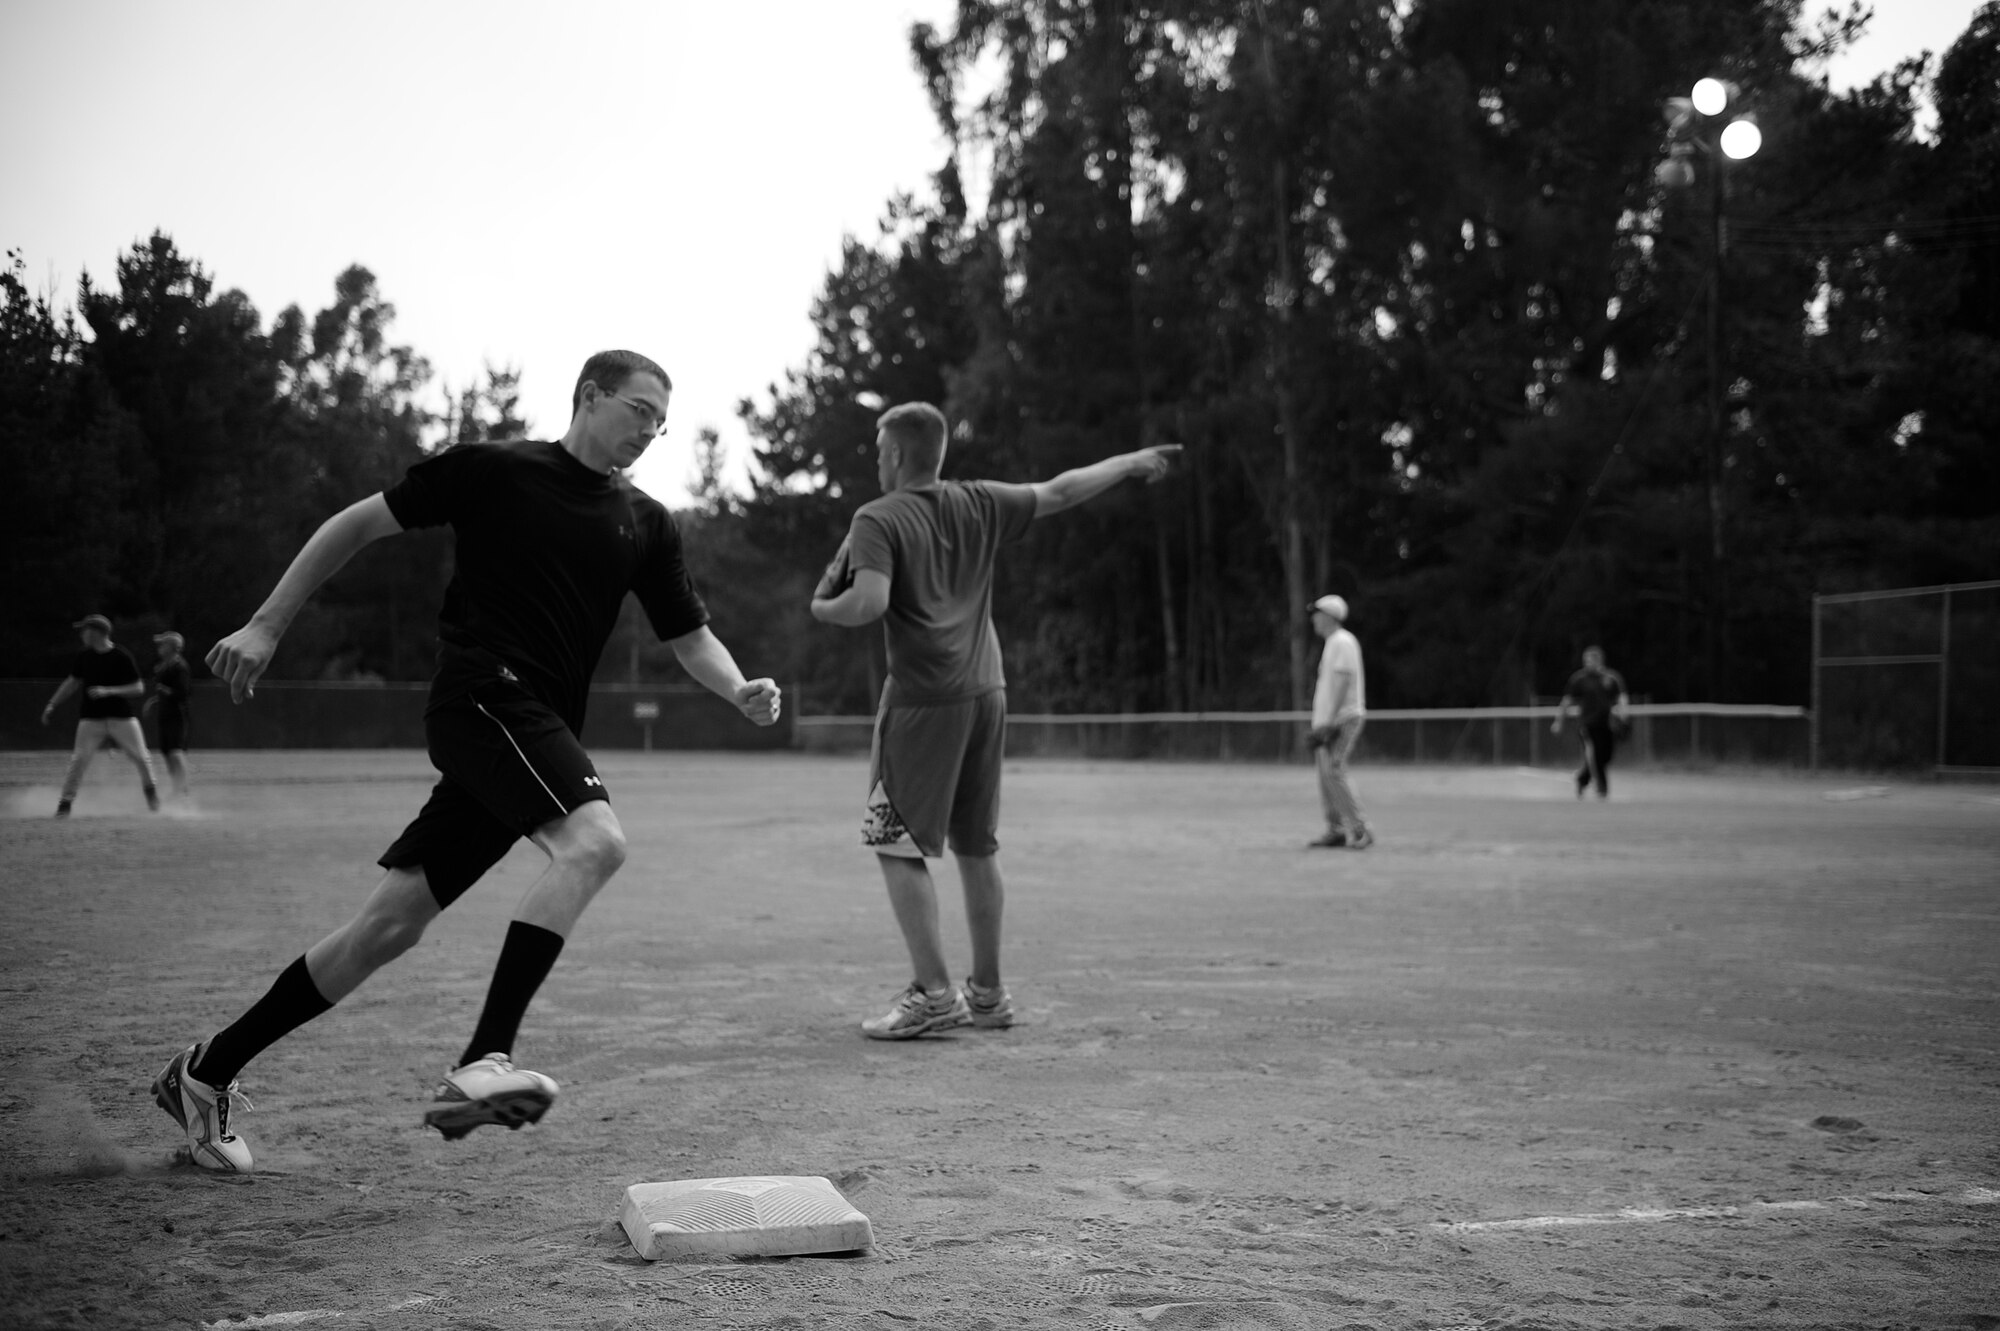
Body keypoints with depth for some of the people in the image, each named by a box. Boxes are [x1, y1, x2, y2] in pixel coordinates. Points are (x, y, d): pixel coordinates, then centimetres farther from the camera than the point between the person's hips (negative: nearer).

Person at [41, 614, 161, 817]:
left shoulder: (122, 657, -8)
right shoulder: (83, 657, 5)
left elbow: (139, 689, -9)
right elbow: (72, 682, 17)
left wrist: (109, 691, -19)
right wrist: (52, 705, 12)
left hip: (122, 717, -2)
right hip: (91, 718, 2)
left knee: (141, 758, -3)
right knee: (79, 760, -9)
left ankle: (150, 789, 23)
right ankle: (65, 802, 1)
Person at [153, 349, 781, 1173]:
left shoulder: (644, 524, 16)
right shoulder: (495, 471, 1)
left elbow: (688, 637, 17)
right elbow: (358, 524, 6)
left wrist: (741, 692, -5)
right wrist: (267, 626, 2)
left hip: (539, 737, 6)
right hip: (482, 696, -6)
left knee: (393, 923, 5)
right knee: (594, 839, -29)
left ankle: (208, 1072, 19)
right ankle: (482, 1064, -33)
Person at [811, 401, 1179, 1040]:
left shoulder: (878, 520, -7)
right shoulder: (979, 503, 8)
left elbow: (868, 603, -21)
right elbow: (1060, 492, 18)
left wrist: (820, 608, 0)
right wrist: (1132, 461, 30)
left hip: (923, 701, -6)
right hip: (986, 694, 6)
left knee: (897, 846, 0)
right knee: (977, 847, 14)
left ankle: (934, 992, -6)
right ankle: (988, 991, 21)